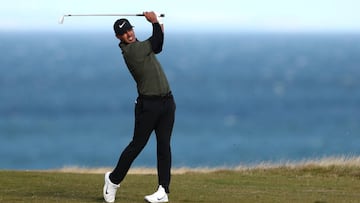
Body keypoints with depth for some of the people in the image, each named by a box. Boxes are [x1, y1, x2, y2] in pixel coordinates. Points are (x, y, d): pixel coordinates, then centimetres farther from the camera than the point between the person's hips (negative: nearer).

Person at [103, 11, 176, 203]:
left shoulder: (139, 46, 14)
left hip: (167, 101, 8)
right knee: (137, 144, -2)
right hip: (148, 104, -8)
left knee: (164, 145, 2)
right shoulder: (130, 50, -13)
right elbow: (156, 42, -10)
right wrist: (155, 22, 2)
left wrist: (159, 29, 5)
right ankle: (113, 179, 17)